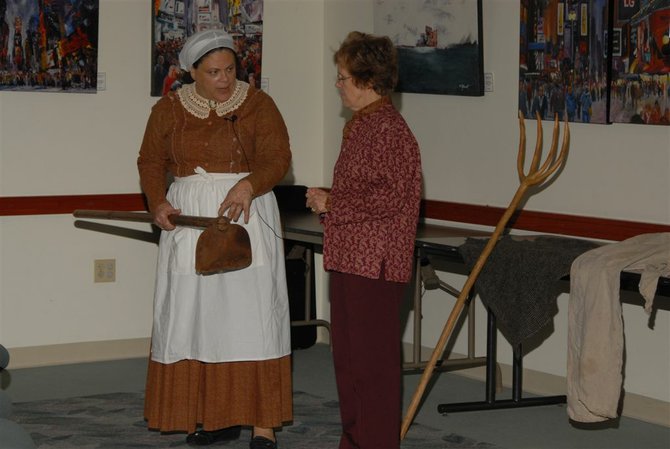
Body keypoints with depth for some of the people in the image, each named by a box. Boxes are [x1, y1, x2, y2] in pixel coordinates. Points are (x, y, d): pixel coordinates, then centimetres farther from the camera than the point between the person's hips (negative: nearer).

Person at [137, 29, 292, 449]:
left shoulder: (258, 104, -1)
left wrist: (248, 185, -27)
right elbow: (151, 160, 9)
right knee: (197, 316, 2)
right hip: (189, 220, 3)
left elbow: (277, 157, -8)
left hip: (245, 216, -3)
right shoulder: (169, 109, 7)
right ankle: (215, 415, 11)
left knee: (251, 313, -6)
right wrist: (158, 202, -9)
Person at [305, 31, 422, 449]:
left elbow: (389, 196, -22)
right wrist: (327, 200, 7)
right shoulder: (361, 125, 16)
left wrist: (331, 204, -14)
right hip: (349, 258, 10)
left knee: (374, 357, -4)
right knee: (348, 355, 15)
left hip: (375, 262, -10)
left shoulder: (389, 129, -15)